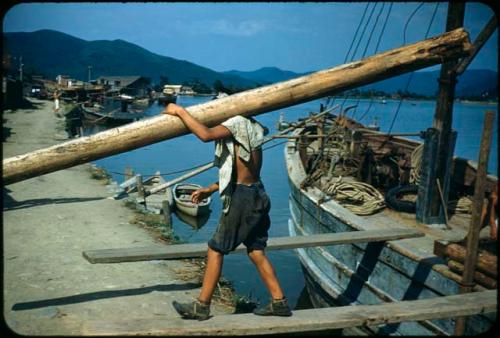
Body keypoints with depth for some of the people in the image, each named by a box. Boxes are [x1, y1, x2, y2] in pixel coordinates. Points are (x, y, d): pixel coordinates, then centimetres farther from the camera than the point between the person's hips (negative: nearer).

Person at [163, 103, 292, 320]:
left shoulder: (239, 123, -12)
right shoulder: (248, 128, 17)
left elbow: (206, 135, -30)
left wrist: (180, 111, -19)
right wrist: (210, 189, 16)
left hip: (242, 197, -9)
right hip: (256, 194, 9)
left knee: (215, 250, 1)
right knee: (256, 252, 14)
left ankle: (202, 306, 11)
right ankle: (279, 302, 18)